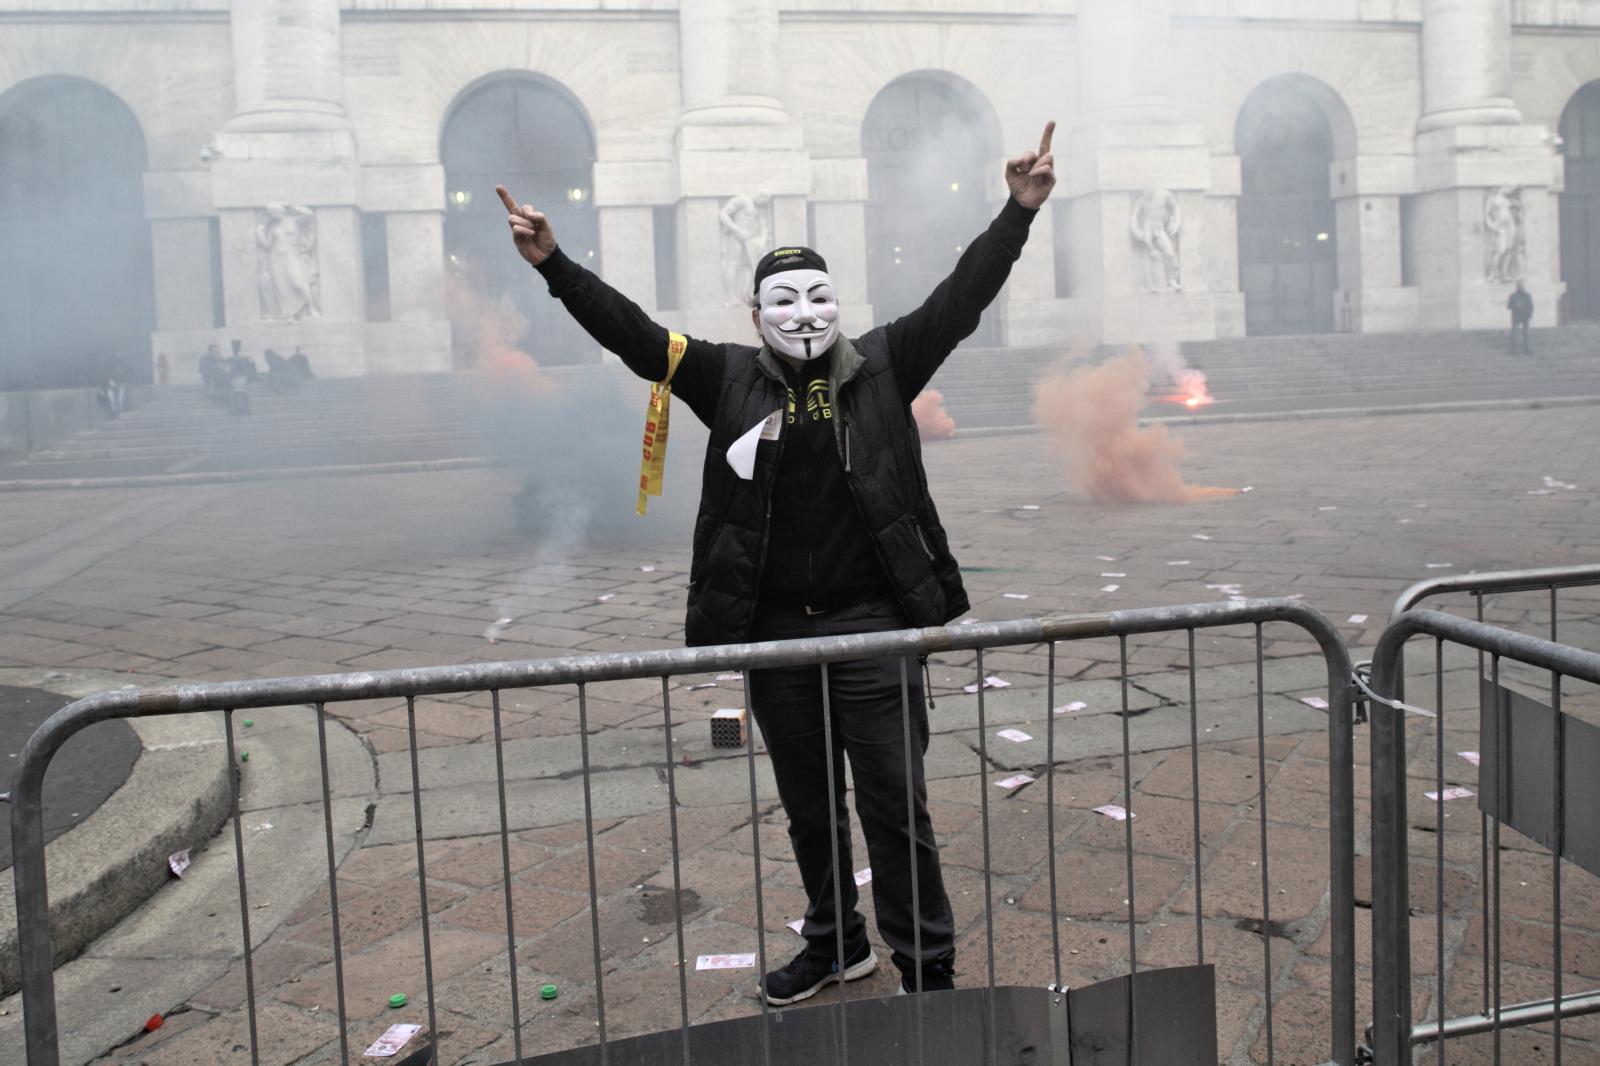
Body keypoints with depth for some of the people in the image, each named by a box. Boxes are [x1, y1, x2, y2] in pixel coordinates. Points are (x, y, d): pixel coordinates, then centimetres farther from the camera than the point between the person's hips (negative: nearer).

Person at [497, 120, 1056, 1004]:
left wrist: (1018, 213, -12)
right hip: (774, 634, 3)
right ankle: (836, 942, 38)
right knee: (807, 809, 18)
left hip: (874, 628, -2)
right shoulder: (731, 380, 4)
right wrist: (553, 264, -7)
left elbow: (960, 300, -3)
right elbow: (633, 334, 0)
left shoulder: (882, 365, 2)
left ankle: (928, 969, 17)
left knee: (896, 806, 2)